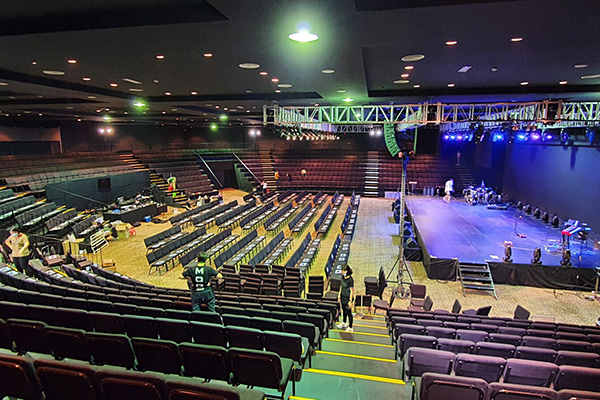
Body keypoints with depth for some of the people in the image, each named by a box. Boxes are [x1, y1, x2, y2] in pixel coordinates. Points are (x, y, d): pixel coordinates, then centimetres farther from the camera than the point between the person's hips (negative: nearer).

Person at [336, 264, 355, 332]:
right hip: (343, 297, 8)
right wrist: (339, 296, 15)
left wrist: (350, 301, -19)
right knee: (344, 311, 25)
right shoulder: (343, 277, 0)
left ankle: (350, 328, 18)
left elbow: (352, 291, -20)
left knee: (348, 312, 4)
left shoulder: (350, 279, -24)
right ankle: (344, 323, 45)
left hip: (348, 298, -8)